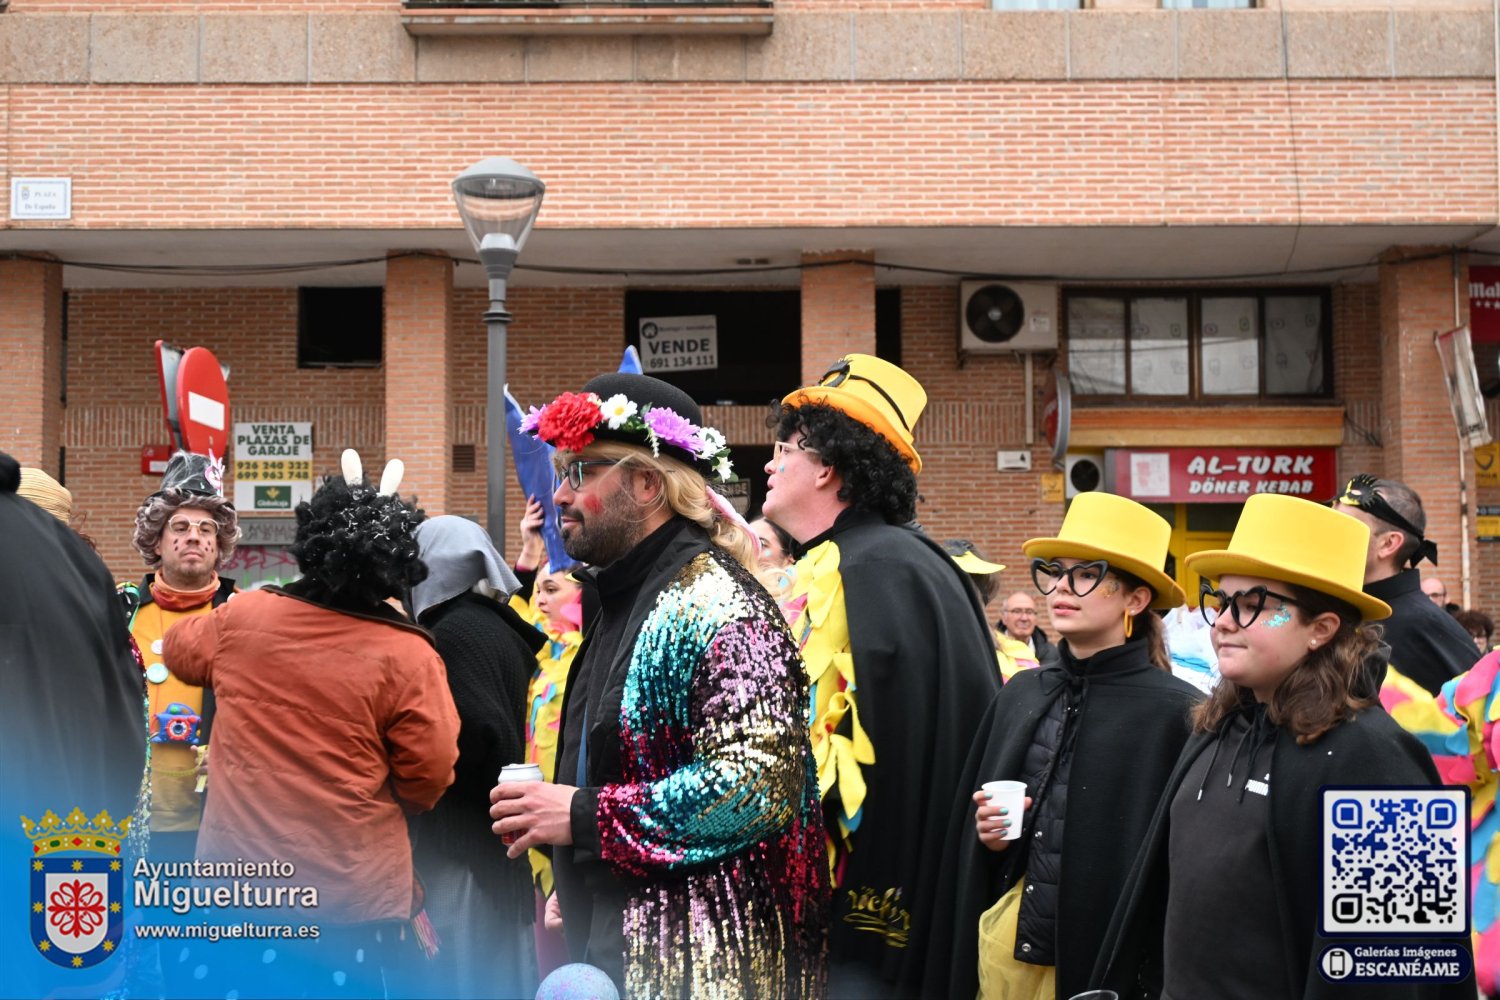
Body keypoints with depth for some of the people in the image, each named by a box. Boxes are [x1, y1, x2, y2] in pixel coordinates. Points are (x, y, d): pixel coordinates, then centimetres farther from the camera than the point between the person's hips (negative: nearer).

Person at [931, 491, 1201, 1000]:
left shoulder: (1178, 714, -10)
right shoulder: (1021, 694, 6)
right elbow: (964, 839, 15)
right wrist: (988, 834, -5)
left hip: (1108, 956, -5)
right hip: (1002, 949, 5)